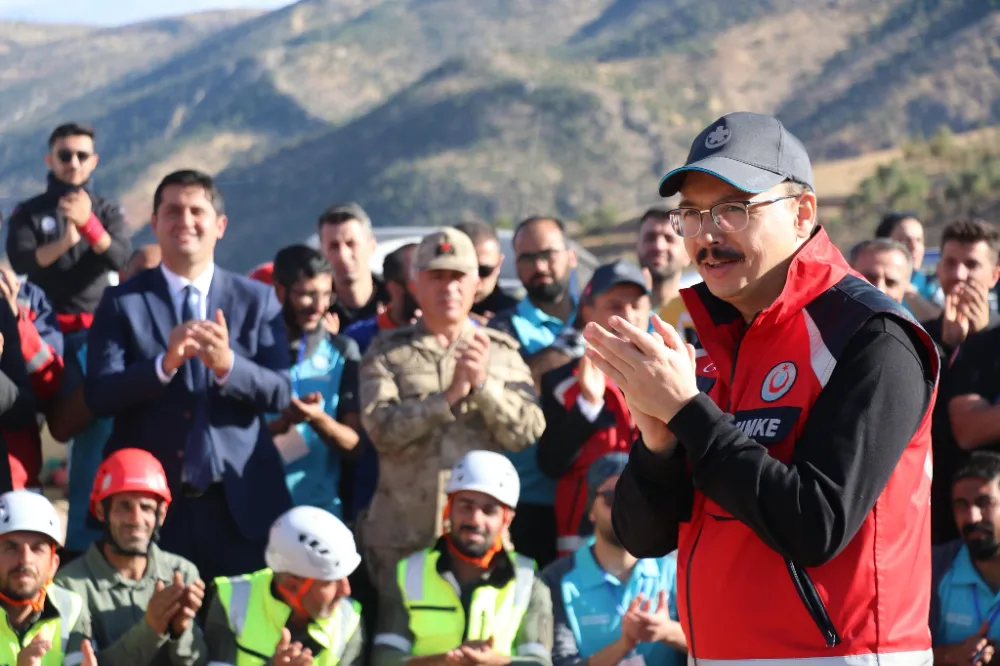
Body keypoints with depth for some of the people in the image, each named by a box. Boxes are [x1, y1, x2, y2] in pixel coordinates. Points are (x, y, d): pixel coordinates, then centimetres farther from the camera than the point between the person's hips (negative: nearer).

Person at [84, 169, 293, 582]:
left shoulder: (257, 300, 7)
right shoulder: (122, 302, 4)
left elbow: (280, 393, 0)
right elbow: (98, 396, -5)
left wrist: (227, 365, -20)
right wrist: (165, 364, -21)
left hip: (240, 500, 1)